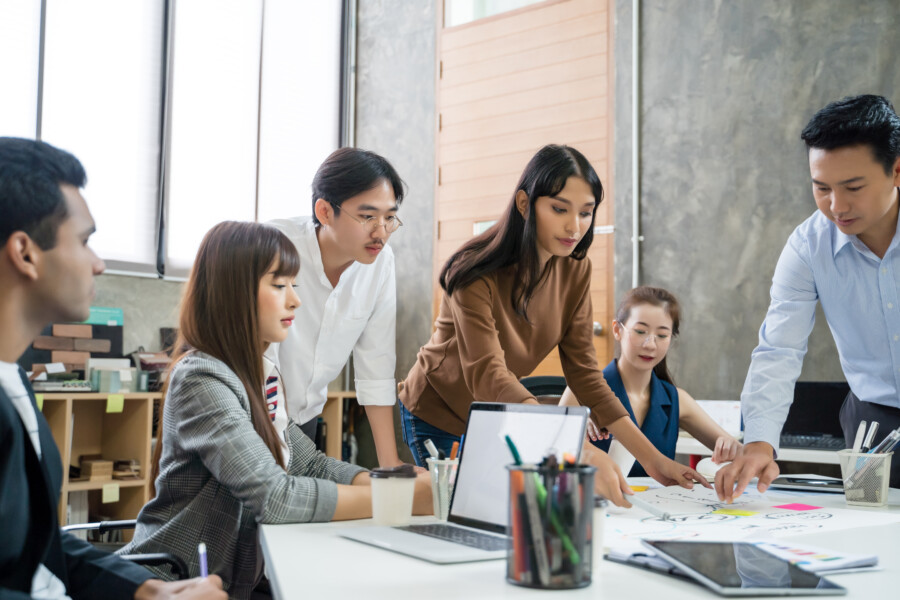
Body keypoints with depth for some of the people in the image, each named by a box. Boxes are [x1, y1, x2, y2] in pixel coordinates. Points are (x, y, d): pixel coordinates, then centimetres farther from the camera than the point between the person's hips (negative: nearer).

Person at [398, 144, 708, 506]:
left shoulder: (575, 272, -9)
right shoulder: (477, 274, -29)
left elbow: (584, 372, -9)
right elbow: (488, 376, -41)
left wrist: (652, 458, -19)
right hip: (436, 419, -5)